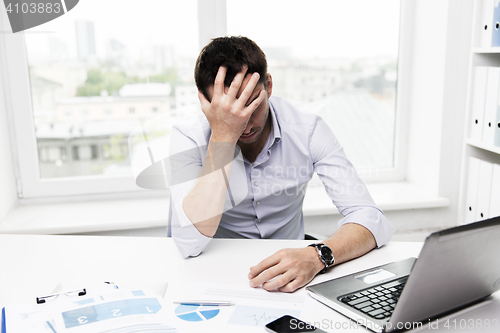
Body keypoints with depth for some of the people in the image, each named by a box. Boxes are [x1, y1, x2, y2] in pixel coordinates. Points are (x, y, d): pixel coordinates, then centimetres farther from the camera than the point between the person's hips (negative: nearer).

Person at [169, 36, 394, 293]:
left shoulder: (308, 131, -14)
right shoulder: (188, 138, -16)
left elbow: (371, 220, -19)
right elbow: (190, 243, -29)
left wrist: (317, 256, -40)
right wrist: (224, 135, -32)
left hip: (288, 271, 1)